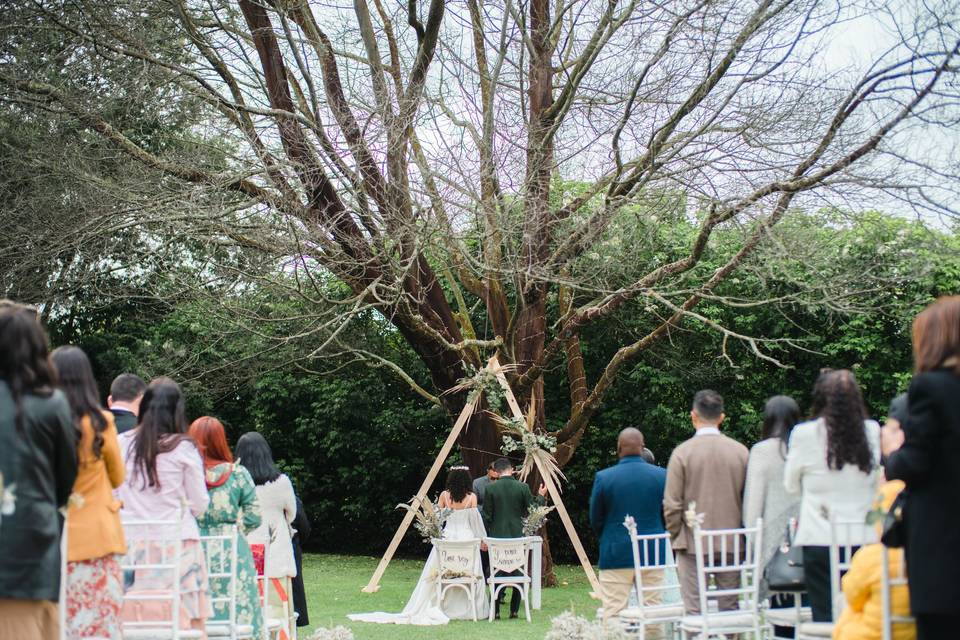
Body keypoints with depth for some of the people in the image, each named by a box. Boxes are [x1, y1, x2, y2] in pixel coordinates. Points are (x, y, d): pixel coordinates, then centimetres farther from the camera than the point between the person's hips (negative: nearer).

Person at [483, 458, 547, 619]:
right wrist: (541, 497, 19)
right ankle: (514, 610, 10)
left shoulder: (491, 488, -5)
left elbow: (486, 516, -3)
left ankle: (495, 611, 4)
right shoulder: (523, 487, -3)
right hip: (517, 536, 1)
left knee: (496, 574, 6)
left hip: (497, 537, -1)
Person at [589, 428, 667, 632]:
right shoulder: (662, 476, -3)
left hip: (616, 555, -2)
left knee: (613, 615, 1)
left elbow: (595, 520, 3)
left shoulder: (603, 478, -7)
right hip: (653, 554, 2)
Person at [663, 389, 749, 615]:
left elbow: (672, 504, -8)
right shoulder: (740, 451, 1)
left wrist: (675, 536, 6)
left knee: (694, 610, 0)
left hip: (693, 544, -3)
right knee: (730, 609, 9)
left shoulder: (682, 452, -8)